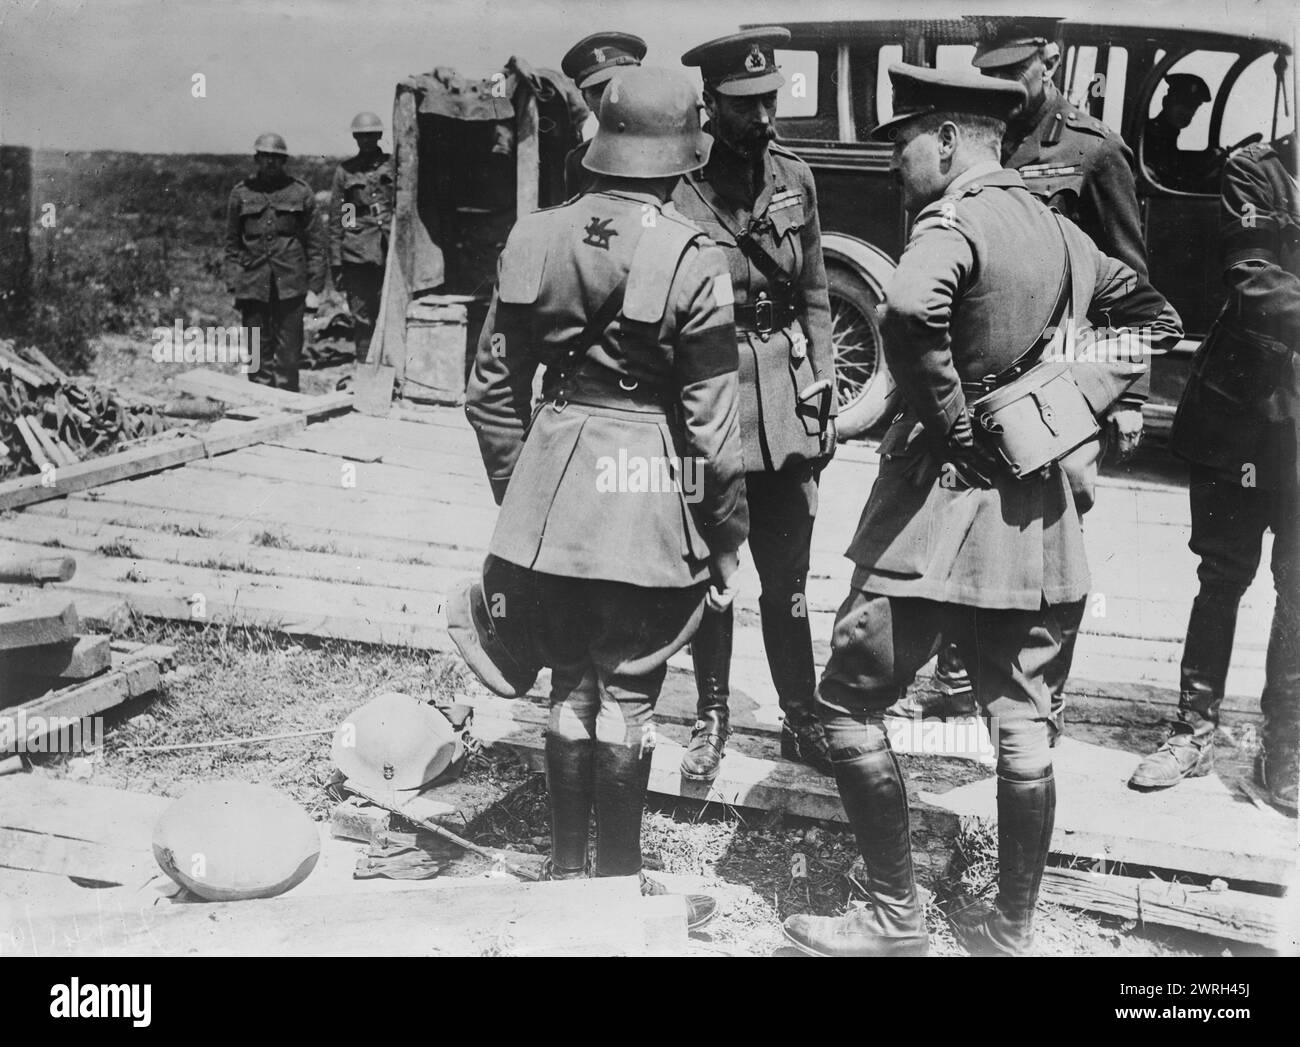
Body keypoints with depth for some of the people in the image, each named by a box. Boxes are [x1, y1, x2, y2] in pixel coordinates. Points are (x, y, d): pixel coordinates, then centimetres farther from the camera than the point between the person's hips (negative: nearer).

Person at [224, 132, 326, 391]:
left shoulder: (300, 192, 4)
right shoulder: (241, 193, 7)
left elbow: (315, 242, 5)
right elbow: (232, 244, 11)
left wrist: (314, 287, 0)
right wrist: (233, 286, 5)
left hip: (290, 284, -1)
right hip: (253, 285, 1)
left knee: (288, 353, 0)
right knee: (258, 353, 4)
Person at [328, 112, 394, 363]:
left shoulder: (394, 166, 8)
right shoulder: (345, 171, 9)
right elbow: (335, 220, 9)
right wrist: (335, 263, 4)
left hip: (391, 253, 0)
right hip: (356, 256, 0)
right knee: (362, 318, 1)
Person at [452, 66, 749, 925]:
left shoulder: (536, 239, 2)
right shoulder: (693, 260, -10)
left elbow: (492, 389, 6)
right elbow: (712, 422, -9)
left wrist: (516, 489, 18)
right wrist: (727, 536, 2)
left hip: (551, 495, 4)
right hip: (650, 498, -4)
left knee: (571, 686, 17)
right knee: (627, 695, 7)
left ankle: (567, 871, 29)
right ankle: (620, 883, 20)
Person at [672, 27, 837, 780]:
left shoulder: (795, 178, 6)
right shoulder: (678, 189, -8)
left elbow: (815, 298, 12)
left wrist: (824, 394, 6)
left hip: (785, 409, 3)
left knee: (786, 577, 9)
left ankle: (802, 717, 22)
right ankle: (713, 715, 25)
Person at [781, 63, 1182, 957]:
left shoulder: (954, 222, -13)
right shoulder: (1059, 230, 11)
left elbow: (909, 311, -35)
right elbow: (1155, 319, 22)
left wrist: (947, 416, -20)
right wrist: (1081, 405, 11)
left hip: (946, 495, -8)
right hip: (1036, 508, 8)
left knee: (850, 701, 6)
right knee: (1022, 723, 12)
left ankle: (896, 919, 12)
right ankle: (1011, 929, 25)